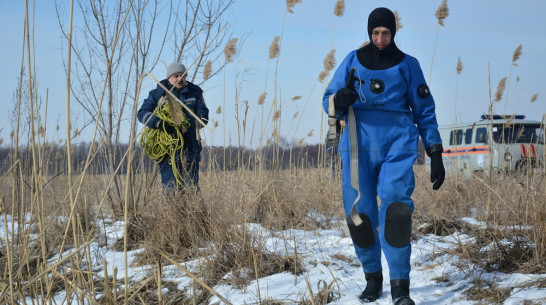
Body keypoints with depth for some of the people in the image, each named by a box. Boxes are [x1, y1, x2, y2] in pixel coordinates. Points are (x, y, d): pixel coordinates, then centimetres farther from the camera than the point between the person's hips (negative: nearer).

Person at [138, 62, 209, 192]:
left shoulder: (195, 93, 11)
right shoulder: (157, 94, 8)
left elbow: (203, 117, 4)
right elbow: (142, 113, -2)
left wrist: (186, 125, -15)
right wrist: (159, 123, -21)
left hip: (190, 147, 1)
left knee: (192, 185, 0)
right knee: (170, 186, -5)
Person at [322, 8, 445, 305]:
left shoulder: (407, 65, 10)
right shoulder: (353, 60, 11)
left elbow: (424, 111, 15)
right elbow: (329, 100, 11)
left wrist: (436, 154, 8)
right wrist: (339, 100, -14)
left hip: (398, 145, -1)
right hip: (359, 145, 2)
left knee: (395, 209, -19)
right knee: (359, 214, -3)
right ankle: (372, 278, 17)